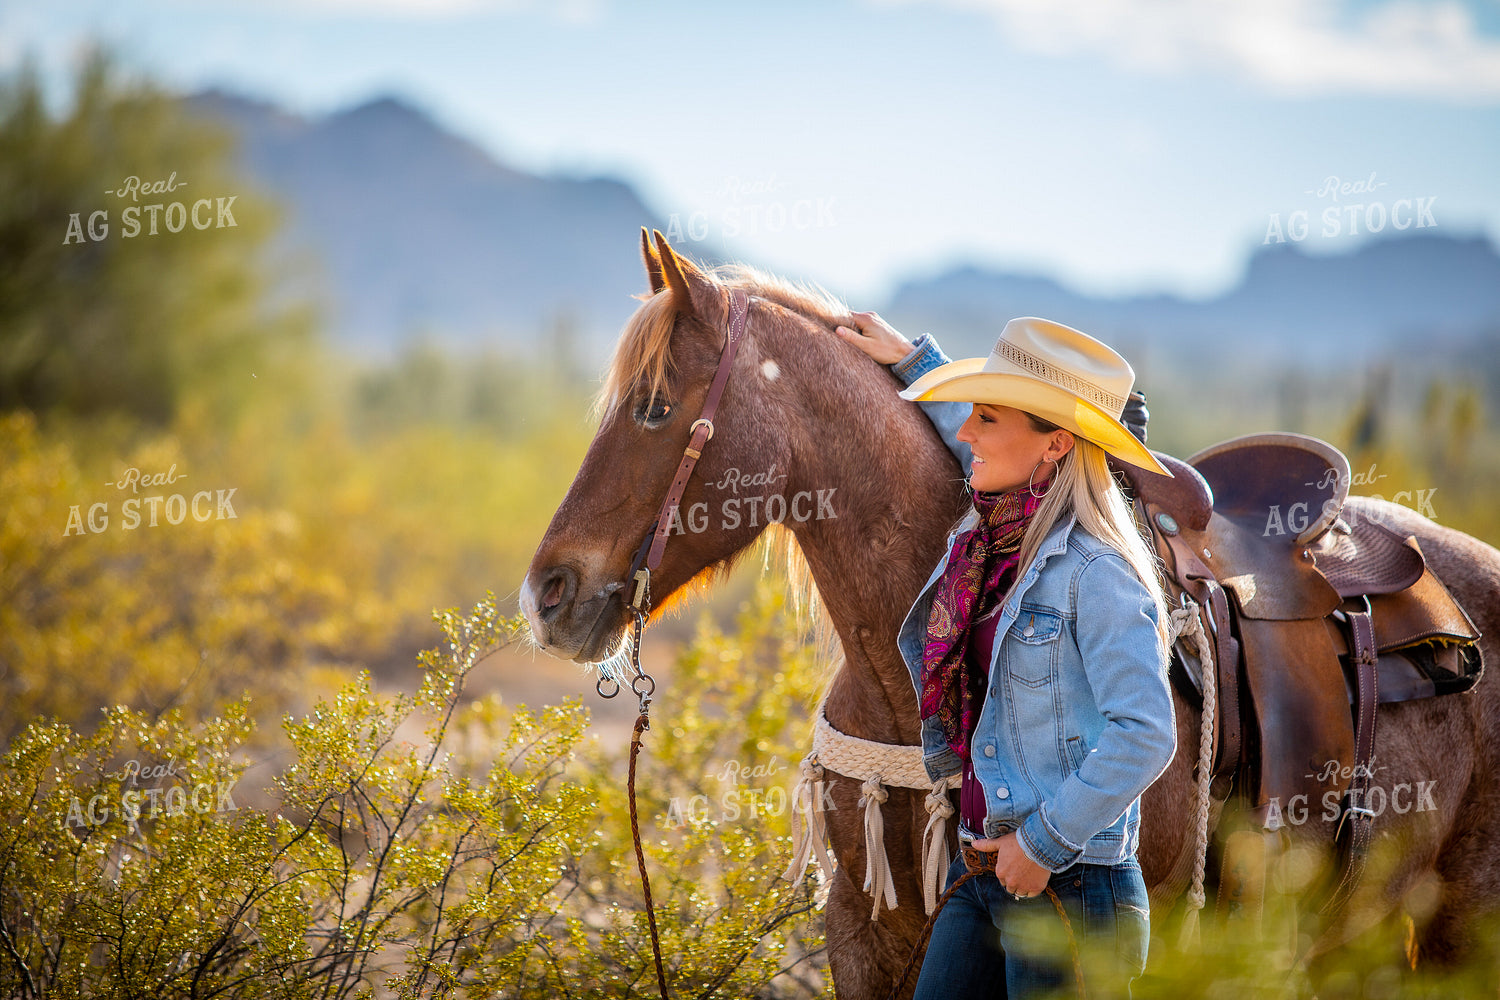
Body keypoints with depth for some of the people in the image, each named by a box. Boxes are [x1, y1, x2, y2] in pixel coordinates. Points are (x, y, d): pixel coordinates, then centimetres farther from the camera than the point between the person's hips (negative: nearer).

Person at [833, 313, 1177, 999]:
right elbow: (998, 460, 32)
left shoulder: (1095, 575, -18)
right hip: (982, 878, 8)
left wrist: (1045, 841, -17)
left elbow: (1144, 736, -22)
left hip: (1067, 889, -8)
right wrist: (910, 361, 37)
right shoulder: (985, 540, 8)